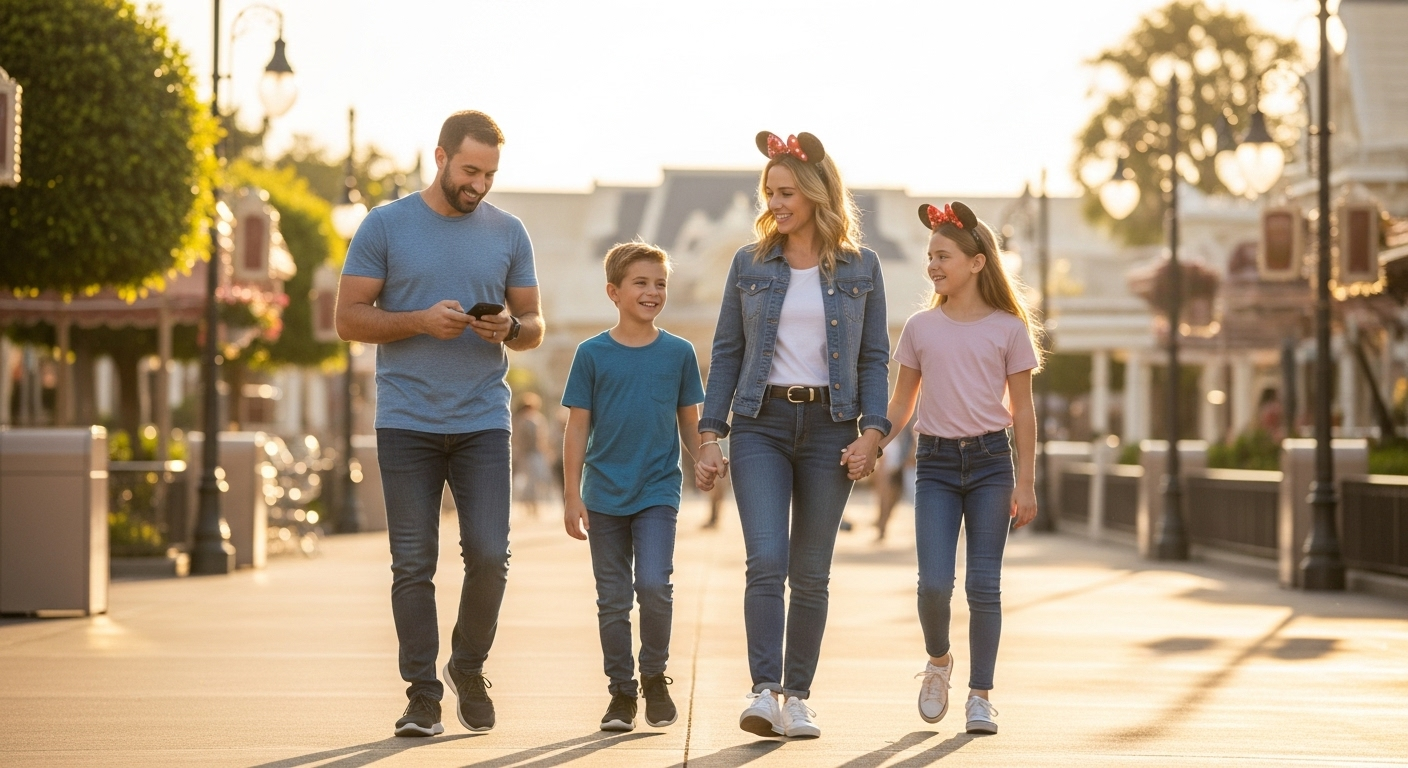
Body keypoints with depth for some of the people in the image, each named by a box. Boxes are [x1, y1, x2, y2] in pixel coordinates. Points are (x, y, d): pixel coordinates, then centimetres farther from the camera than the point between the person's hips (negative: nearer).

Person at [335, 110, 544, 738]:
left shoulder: (508, 233, 9)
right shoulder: (385, 226, 2)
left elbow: (534, 326, 14)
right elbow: (349, 318, 0)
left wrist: (511, 328, -10)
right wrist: (423, 320, -14)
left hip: (483, 421, 2)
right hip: (406, 422, -2)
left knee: (489, 554, -6)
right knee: (413, 563, 0)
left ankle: (469, 668, 17)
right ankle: (423, 694, 7)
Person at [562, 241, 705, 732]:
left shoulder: (678, 353, 3)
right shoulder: (592, 354, 0)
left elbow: (691, 424, 11)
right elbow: (578, 429, 2)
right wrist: (572, 497, -1)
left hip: (658, 492, 0)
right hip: (605, 496, 0)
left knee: (654, 585, -14)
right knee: (613, 599, 5)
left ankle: (655, 676, 7)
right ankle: (621, 691, 16)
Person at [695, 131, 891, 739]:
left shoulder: (860, 268, 5)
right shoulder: (749, 264, 6)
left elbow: (874, 358, 6)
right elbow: (726, 354, 8)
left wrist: (872, 430, -6)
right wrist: (710, 435, 1)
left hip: (829, 427, 1)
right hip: (761, 423, 0)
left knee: (811, 574, 4)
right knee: (766, 561, -15)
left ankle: (796, 696, 13)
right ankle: (765, 693, -18)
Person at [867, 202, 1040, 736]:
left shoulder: (1009, 329, 1)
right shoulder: (920, 328, 6)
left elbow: (1022, 411, 2)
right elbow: (901, 404, 11)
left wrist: (1025, 483, -2)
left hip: (990, 459, -1)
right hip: (935, 462, 1)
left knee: (984, 586, -2)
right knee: (934, 583, -10)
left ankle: (980, 695, 8)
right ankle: (938, 663, 19)